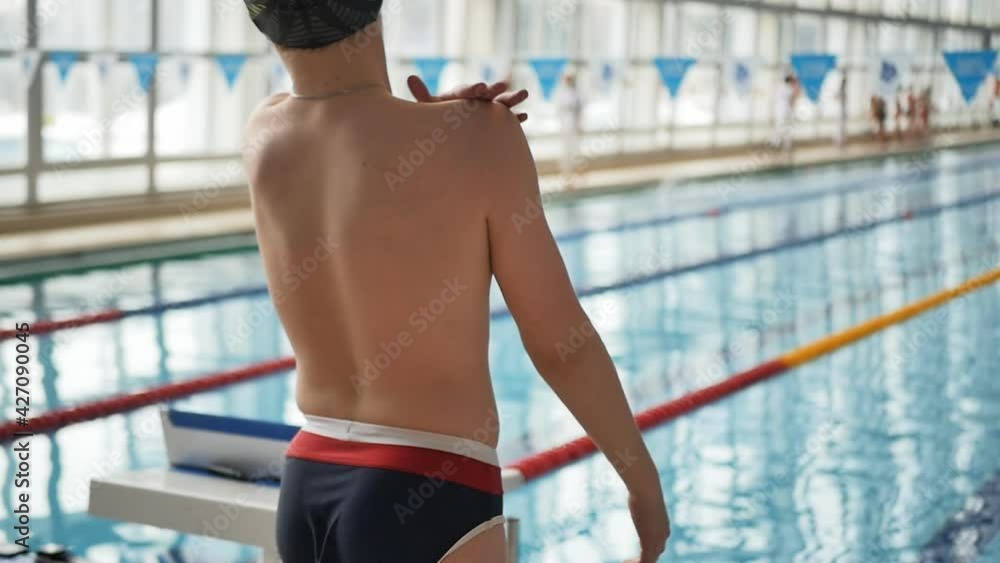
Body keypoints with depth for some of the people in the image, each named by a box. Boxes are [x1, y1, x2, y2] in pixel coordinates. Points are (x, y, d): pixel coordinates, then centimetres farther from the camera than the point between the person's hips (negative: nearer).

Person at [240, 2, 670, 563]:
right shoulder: (478, 139, -15)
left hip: (306, 497, 6)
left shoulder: (264, 132, -1)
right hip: (428, 507, -6)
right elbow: (561, 343, -9)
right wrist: (644, 478, 4)